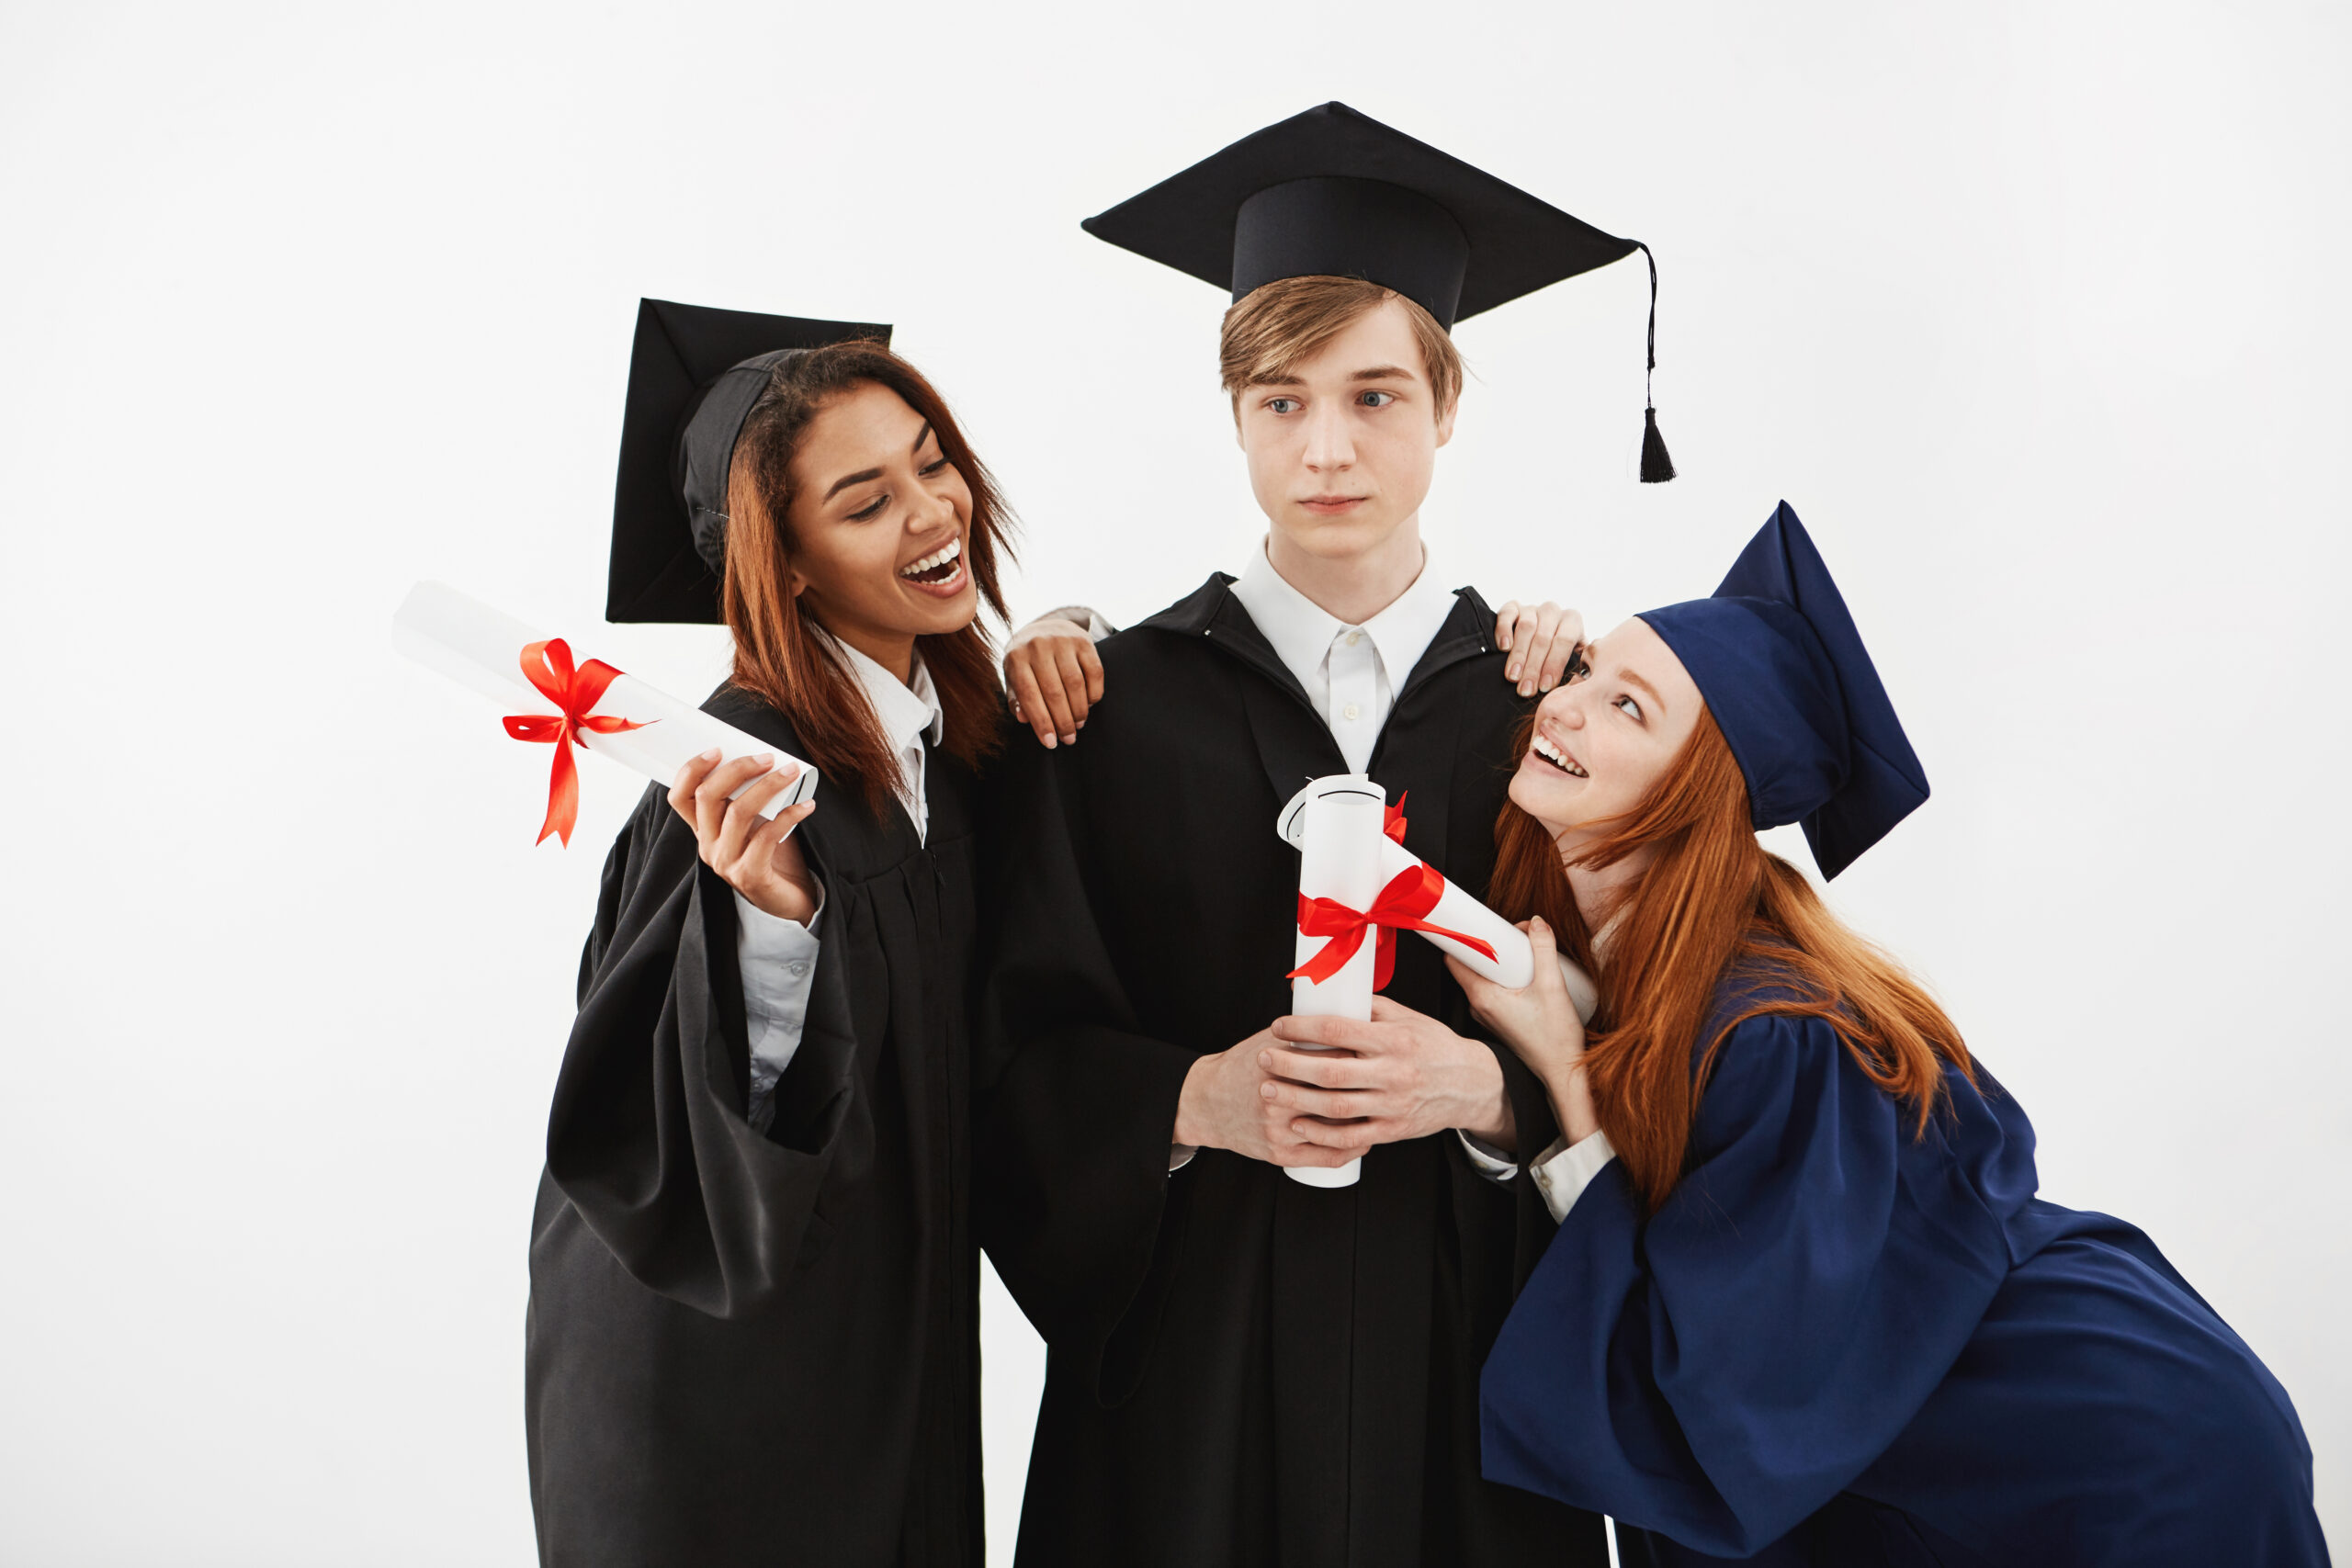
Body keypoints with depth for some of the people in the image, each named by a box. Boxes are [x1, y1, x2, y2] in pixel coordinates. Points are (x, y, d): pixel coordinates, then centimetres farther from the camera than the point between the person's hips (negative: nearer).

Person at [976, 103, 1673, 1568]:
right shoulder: (1115, 708, -2)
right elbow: (1019, 1061, -2)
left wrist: (1484, 1088, -17)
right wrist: (1195, 1100, -18)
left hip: (1471, 1348, 1)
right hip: (1190, 1352, 0)